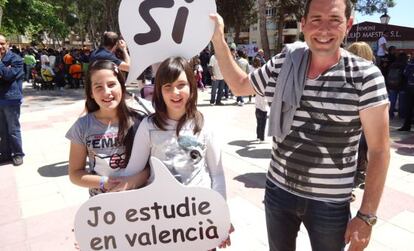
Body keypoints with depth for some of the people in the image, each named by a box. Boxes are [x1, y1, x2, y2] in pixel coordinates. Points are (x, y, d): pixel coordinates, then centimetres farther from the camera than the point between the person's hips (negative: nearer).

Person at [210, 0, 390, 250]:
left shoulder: (365, 75, -14)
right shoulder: (281, 66, -5)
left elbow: (379, 149, -10)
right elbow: (240, 85, 12)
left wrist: (367, 216, -11)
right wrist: (218, 38, 5)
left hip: (330, 203, -2)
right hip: (278, 191, 3)